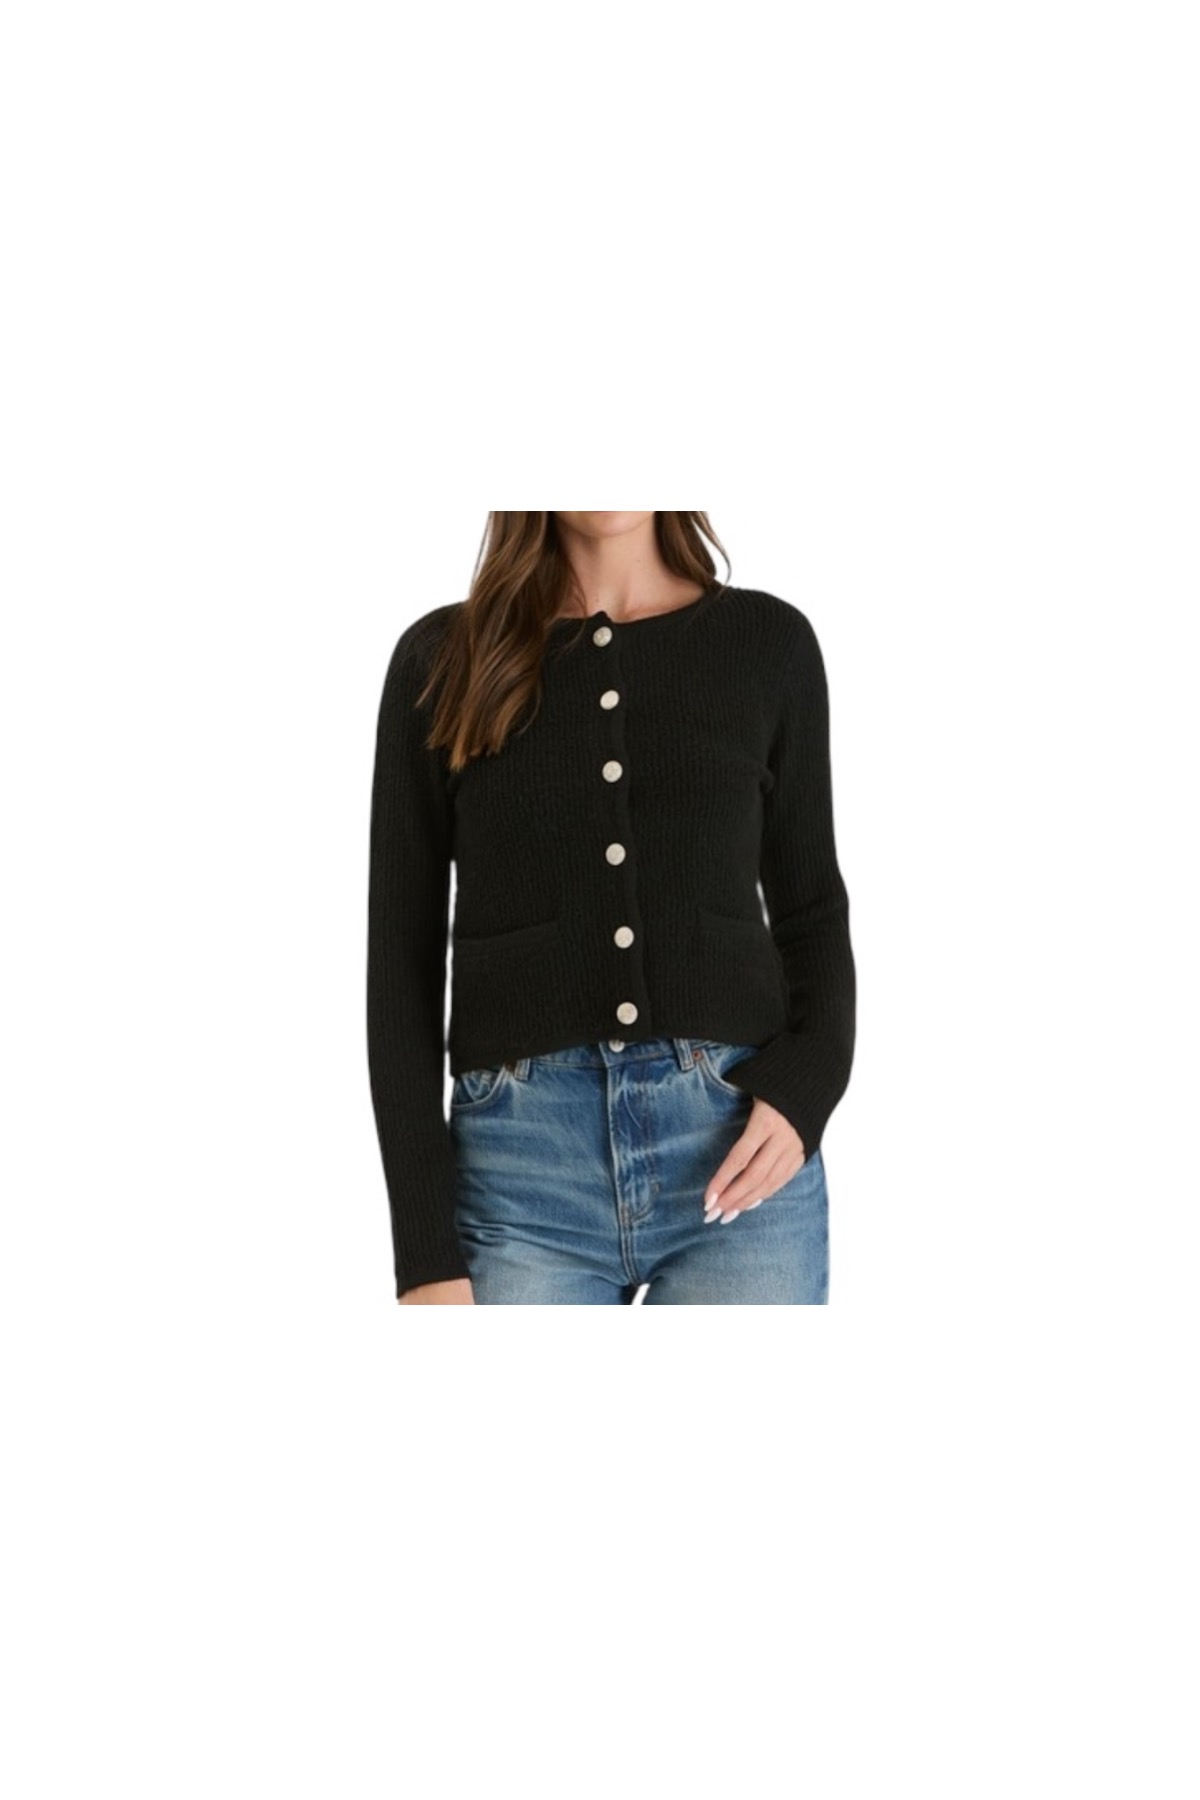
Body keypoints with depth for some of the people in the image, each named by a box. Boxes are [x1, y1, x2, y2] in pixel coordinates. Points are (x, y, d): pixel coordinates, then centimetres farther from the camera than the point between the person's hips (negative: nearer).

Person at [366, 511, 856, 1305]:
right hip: (523, 1173, 0)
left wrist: (805, 1088, -7)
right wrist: (425, 1253, -3)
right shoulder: (443, 659, 6)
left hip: (739, 1163, 1)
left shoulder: (769, 640, 8)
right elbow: (404, 956, 4)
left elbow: (810, 909, 14)